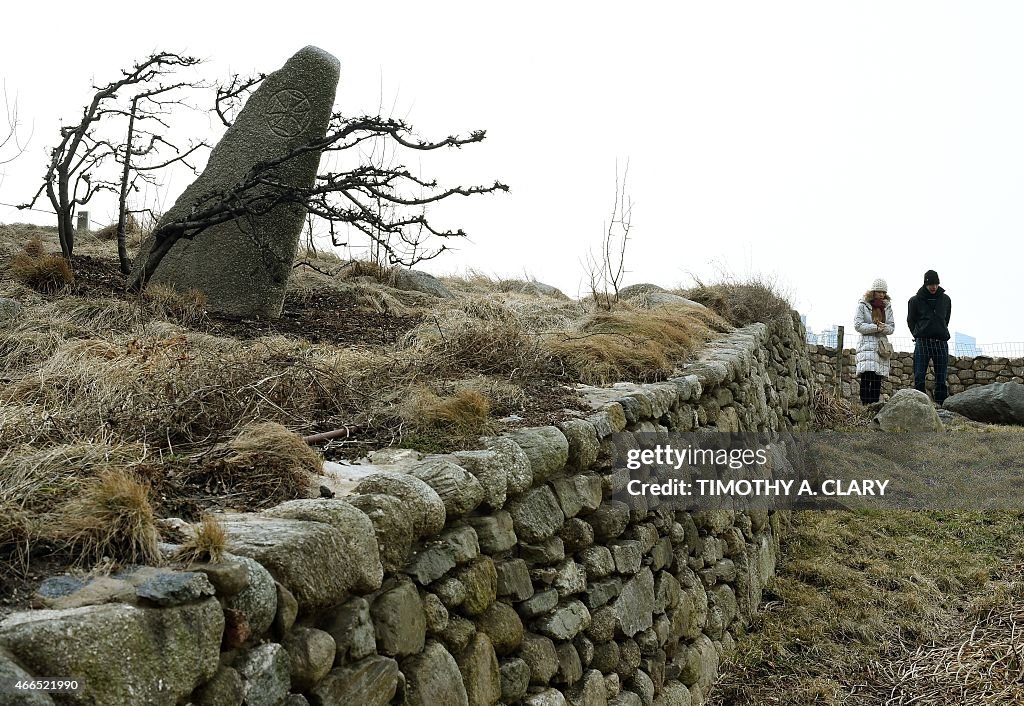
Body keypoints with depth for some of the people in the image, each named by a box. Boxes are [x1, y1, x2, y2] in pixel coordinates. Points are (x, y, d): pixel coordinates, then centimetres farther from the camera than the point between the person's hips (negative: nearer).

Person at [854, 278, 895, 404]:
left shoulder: (887, 306, 15)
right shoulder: (862, 305, 1)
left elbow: (892, 327, 11)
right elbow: (858, 325, -6)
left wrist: (884, 328, -11)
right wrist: (875, 327, -14)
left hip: (882, 344, 5)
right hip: (866, 344, -5)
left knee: (878, 379, 0)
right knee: (866, 376, -18)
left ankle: (874, 405, 1)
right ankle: (865, 404, -21)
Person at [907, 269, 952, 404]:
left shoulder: (945, 299, 11)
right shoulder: (915, 300, 3)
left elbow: (946, 320, 21)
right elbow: (911, 321, 11)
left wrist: (941, 333, 15)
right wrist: (918, 335, 9)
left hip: (941, 342, 3)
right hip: (922, 342, -2)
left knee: (941, 379, 2)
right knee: (919, 378, -6)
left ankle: (941, 406, 4)